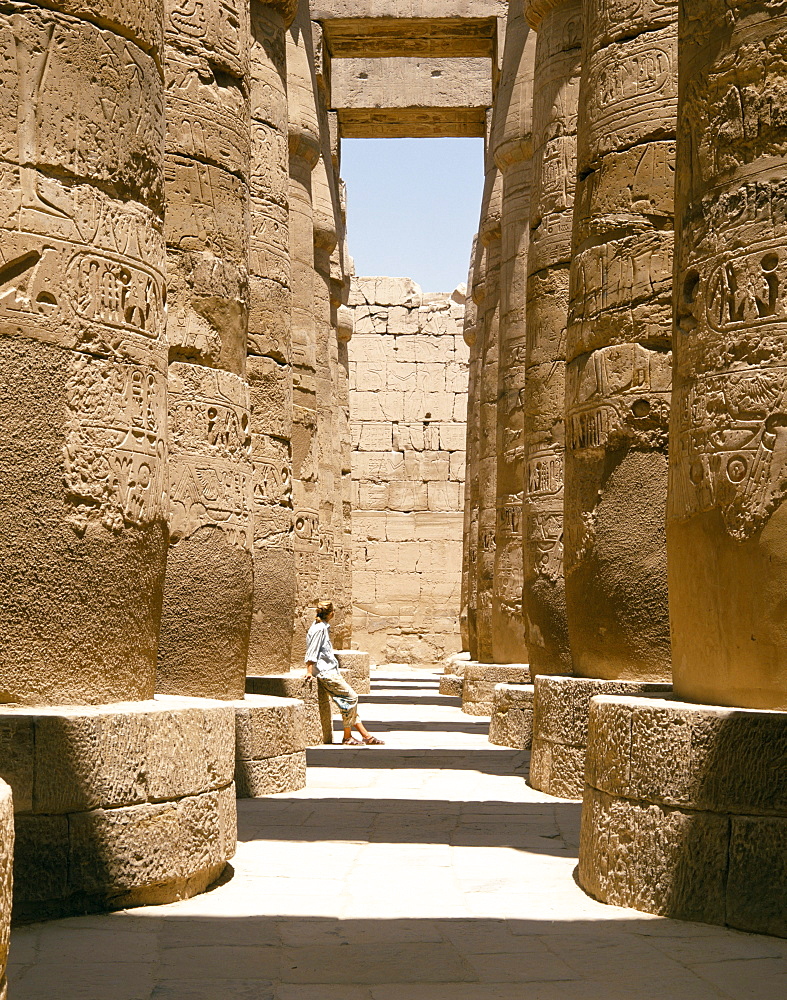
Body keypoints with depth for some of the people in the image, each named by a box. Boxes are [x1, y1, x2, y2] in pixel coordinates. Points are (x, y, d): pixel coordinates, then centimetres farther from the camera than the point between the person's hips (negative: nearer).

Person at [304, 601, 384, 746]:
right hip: (325, 673, -10)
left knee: (349, 701, 6)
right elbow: (311, 652, -16)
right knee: (351, 697, -12)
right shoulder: (319, 629, -14)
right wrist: (309, 671, -17)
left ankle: (366, 735, 6)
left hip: (331, 671, 10)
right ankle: (347, 737, -6)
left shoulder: (323, 627, 17)